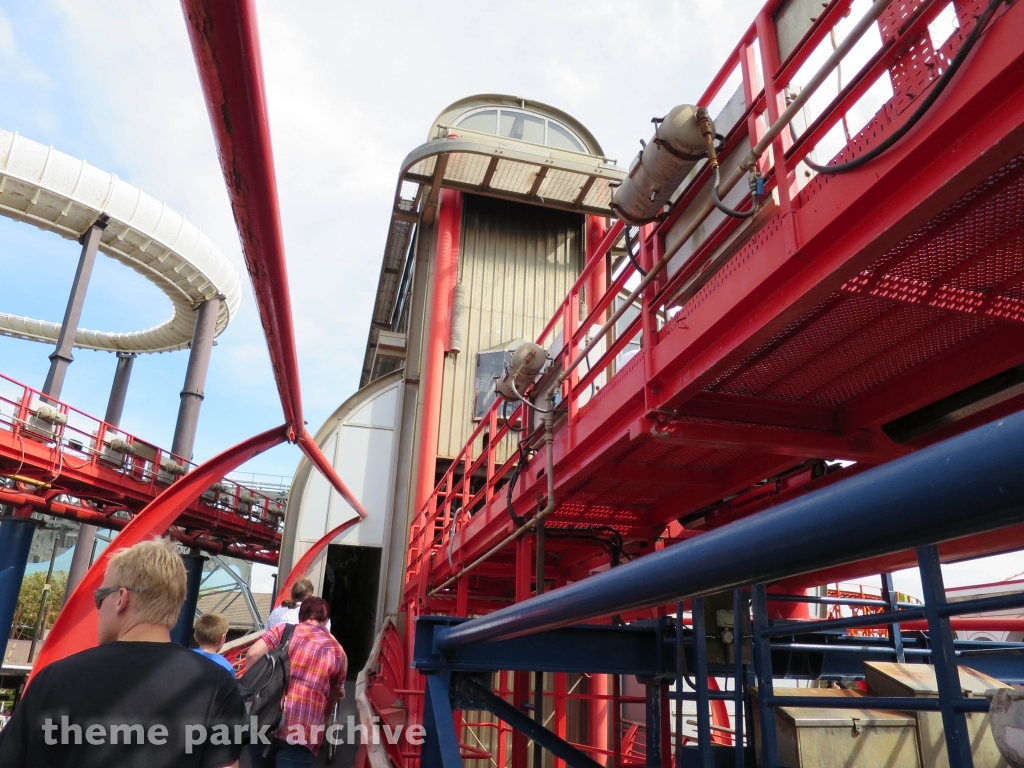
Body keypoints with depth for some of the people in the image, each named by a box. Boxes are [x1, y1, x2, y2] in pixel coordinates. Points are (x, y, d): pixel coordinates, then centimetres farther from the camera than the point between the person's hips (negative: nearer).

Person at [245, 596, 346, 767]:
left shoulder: (284, 630, 8)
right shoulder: (338, 652, 12)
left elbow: (252, 655, -5)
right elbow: (334, 696, 23)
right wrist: (322, 721, 39)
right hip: (303, 730, -2)